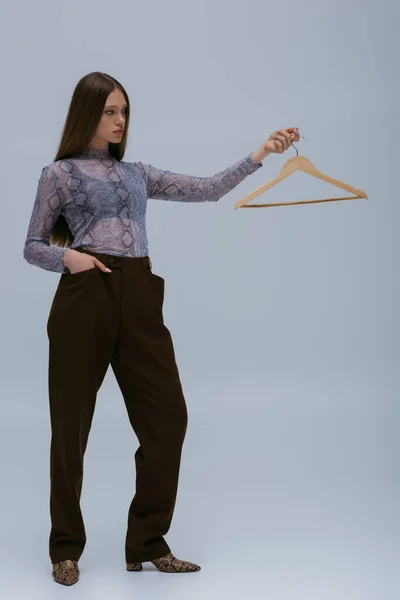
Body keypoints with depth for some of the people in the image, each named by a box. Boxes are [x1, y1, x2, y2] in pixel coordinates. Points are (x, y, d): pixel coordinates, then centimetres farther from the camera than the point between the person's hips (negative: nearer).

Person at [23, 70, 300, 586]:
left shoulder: (138, 174, 19)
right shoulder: (60, 173, 7)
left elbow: (207, 189, 14)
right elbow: (32, 246, 7)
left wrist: (260, 154, 6)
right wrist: (67, 257, -14)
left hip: (139, 298, 4)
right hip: (85, 297, -4)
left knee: (167, 416, -2)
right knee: (72, 423, 2)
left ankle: (148, 543, 13)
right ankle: (66, 549, 18)